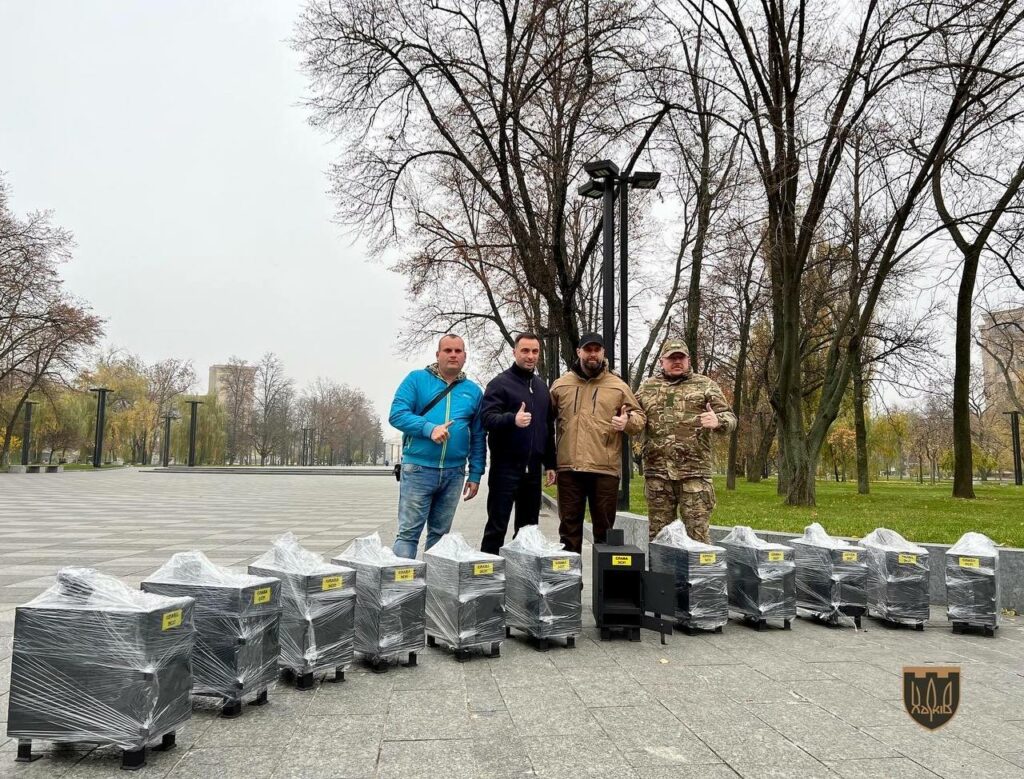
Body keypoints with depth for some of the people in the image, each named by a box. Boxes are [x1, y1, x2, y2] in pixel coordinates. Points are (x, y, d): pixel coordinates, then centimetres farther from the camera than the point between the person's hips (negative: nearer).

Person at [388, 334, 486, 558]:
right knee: (408, 532, -4)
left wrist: (475, 475, 8)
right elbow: (396, 414, -8)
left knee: (440, 534, 13)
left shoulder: (473, 391, 11)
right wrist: (429, 428, -20)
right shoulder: (417, 379, 2)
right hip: (419, 469, -4)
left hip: (454, 473, 4)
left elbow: (478, 437, 13)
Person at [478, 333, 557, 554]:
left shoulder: (542, 387, 16)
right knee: (497, 526, -2)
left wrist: (550, 463, 17)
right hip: (506, 466, -6)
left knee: (529, 526, 12)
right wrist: (513, 419, -35)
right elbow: (487, 418, -16)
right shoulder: (500, 383, -4)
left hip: (533, 467, 6)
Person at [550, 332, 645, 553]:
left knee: (604, 526, 7)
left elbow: (639, 417, 12)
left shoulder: (618, 386, 7)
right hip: (569, 468, 1)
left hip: (605, 469, -1)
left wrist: (627, 422, -10)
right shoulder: (560, 385, 10)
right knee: (569, 525, 8)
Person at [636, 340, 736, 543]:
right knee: (658, 533, 9)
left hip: (694, 472, -2)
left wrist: (718, 421, -18)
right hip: (657, 472, 2)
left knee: (697, 531, -3)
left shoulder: (705, 385, 9)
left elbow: (730, 417, 5)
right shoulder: (647, 387, 15)